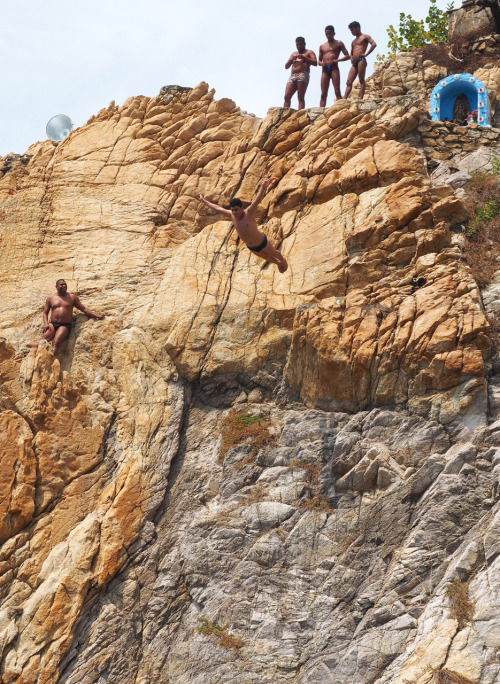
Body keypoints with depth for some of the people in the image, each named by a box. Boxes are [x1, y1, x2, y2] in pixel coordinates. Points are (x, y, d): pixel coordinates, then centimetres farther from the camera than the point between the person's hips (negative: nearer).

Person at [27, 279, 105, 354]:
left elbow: (84, 309, 15)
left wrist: (96, 315, 7)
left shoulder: (72, 297, 13)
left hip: (65, 325, -2)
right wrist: (46, 323, -3)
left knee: (56, 342, -28)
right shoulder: (50, 298, 16)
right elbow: (45, 312, 17)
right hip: (52, 324, 2)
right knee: (46, 337, -30)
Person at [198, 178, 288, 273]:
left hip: (262, 242, -5)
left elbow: (257, 199, -45)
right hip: (251, 247, 5)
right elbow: (217, 208, -2)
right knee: (267, 257, 29)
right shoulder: (231, 215, -13)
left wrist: (263, 187, -62)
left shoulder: (249, 212, -28)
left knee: (274, 253, 23)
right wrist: (203, 201, 6)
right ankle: (278, 263, 59)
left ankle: (283, 260, 55)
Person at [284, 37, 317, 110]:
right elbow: (286, 67, 24)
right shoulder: (293, 54, 29)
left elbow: (315, 63, -2)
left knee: (301, 97, -16)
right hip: (292, 76, 5)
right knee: (287, 97, -11)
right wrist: (291, 60, 4)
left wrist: (303, 57, -9)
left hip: (303, 75, -5)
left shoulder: (309, 52, 14)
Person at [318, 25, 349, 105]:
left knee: (337, 91, -15)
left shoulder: (338, 43, 12)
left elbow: (347, 56, 4)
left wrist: (336, 60, -12)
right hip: (324, 69, 3)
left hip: (334, 67, -3)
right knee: (323, 94, -6)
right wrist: (321, 63, -3)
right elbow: (319, 60, 23)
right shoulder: (322, 46, 23)